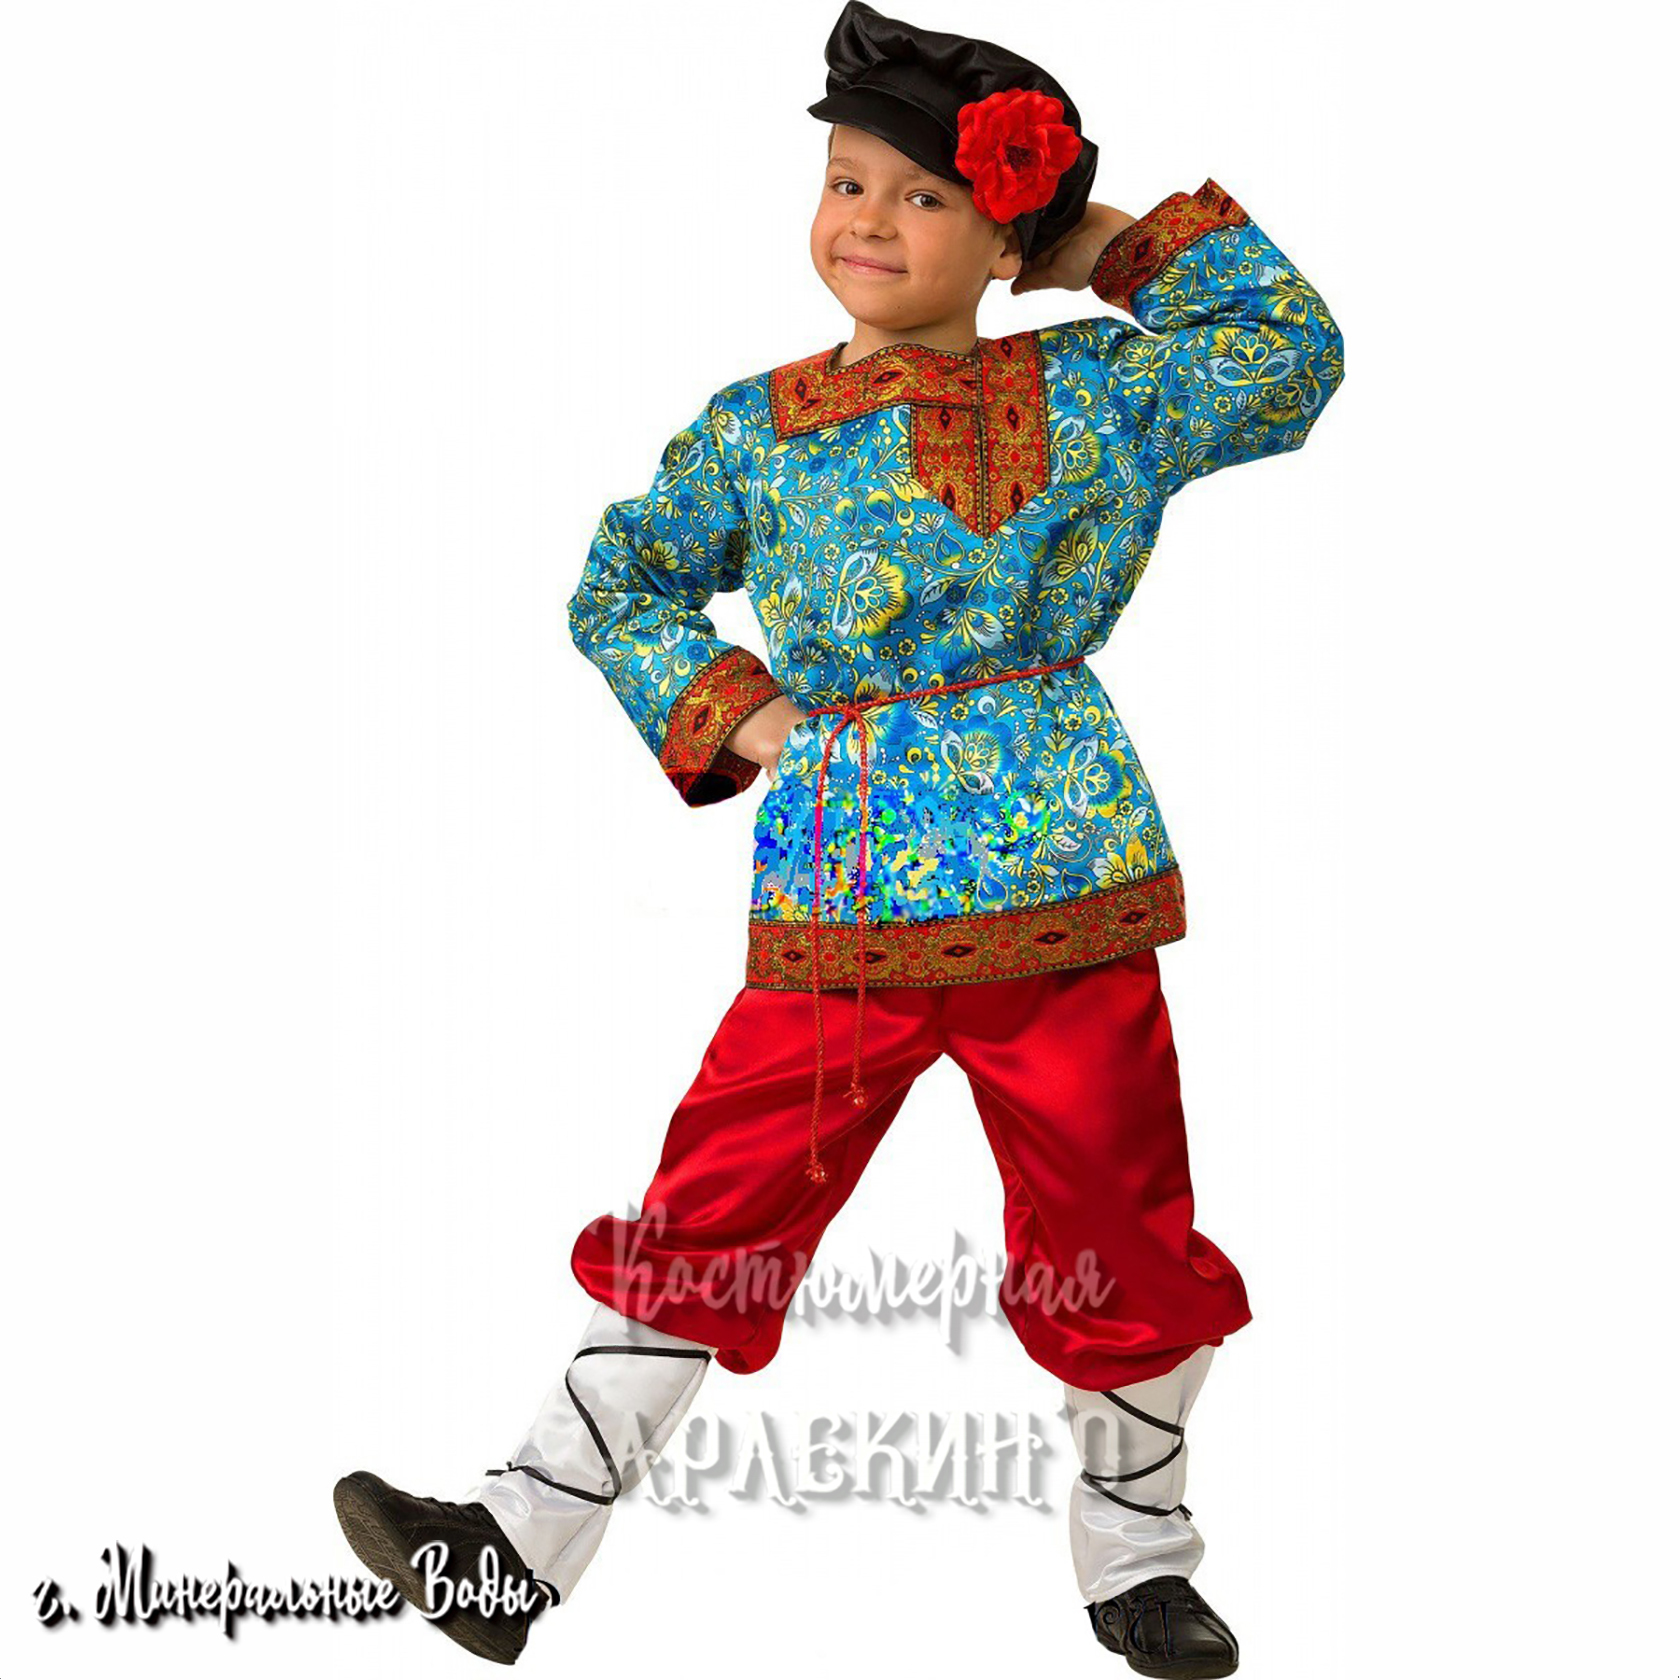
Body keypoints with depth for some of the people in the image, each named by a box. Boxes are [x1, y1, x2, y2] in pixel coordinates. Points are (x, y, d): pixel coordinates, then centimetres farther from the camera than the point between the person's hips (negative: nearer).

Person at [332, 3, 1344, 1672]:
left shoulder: (1093, 389, 5)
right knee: (708, 1220, 2)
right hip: (833, 902, 1)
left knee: (1118, 1239, 9)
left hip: (1064, 884, 0)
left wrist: (1130, 245, 7)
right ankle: (521, 1544, 11)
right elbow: (618, 585, 16)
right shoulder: (751, 427, 7)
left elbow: (1293, 353, 12)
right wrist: (731, 717, 2)